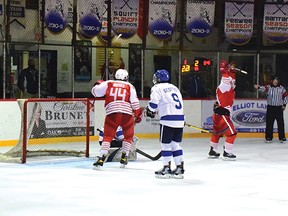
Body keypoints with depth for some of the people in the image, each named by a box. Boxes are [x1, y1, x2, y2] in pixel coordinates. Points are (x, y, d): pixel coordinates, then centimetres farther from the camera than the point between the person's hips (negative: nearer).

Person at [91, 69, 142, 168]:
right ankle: (124, 158, 17)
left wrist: (98, 84, 29)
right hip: (127, 114, 0)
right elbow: (134, 102, 7)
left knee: (108, 137, 4)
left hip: (112, 114, 0)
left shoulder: (108, 84, 14)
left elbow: (95, 91, 8)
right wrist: (138, 115, 17)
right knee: (128, 136, 22)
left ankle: (101, 159, -10)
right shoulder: (130, 86, 15)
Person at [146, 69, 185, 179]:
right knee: (176, 144, 13)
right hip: (180, 118, 7)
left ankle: (166, 168, 3)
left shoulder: (157, 88, 0)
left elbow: (154, 102, -12)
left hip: (168, 119, -7)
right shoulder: (174, 87, 23)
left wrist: (150, 110, 7)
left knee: (166, 144, 1)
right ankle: (180, 168, 11)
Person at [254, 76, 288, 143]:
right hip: (270, 108, -1)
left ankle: (282, 137, 10)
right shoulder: (268, 87, -5)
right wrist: (258, 87, -47)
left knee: (281, 123, 2)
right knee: (269, 123, 2)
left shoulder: (281, 88, 1)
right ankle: (268, 137, 10)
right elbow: (263, 88, -25)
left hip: (279, 108, 1)